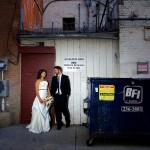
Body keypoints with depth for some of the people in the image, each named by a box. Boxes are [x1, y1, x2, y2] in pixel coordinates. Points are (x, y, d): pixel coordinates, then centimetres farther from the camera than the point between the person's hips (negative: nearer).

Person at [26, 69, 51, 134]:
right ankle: (36, 128, -1)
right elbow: (36, 91, -11)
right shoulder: (38, 81, -3)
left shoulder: (46, 81, 15)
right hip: (40, 98, -6)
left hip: (46, 99, 6)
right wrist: (40, 99, -20)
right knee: (38, 113, -7)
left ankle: (45, 127, 16)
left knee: (45, 113, 9)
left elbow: (48, 90, 14)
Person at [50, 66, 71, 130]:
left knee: (65, 110, 1)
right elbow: (52, 87, 11)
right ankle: (59, 124, 15)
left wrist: (68, 95, -5)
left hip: (63, 96, -3)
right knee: (57, 111, 3)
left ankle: (68, 122, 24)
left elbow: (68, 87, 1)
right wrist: (52, 95, 3)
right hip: (56, 96, 3)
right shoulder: (54, 78, 11)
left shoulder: (65, 77, 2)